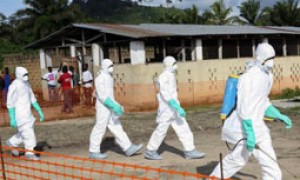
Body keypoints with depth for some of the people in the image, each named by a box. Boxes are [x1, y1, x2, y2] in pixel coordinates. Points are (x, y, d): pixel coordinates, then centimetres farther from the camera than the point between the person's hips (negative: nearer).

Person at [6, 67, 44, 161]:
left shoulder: (27, 84, 10)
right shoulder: (14, 86, -15)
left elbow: (32, 99, 17)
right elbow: (10, 103, -14)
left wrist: (39, 111, 13)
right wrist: (12, 119, -17)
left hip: (27, 113, 8)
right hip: (19, 113, -8)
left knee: (25, 132, 15)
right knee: (28, 132, -5)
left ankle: (12, 143, 35)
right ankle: (29, 153, 8)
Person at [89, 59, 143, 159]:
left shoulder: (109, 78, 14)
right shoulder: (100, 79, -15)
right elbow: (102, 96, -22)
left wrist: (117, 106, 16)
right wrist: (114, 106, -26)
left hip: (110, 108, 9)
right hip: (103, 107, -9)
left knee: (117, 128, 5)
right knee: (100, 129, -1)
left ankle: (128, 148, 4)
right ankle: (93, 152, 10)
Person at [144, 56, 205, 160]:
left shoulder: (170, 76, 13)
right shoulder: (164, 77, -16)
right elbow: (166, 95, -25)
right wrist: (178, 107, -29)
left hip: (173, 108, 9)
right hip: (167, 109, -9)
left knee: (183, 129, 5)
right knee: (161, 130, 1)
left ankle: (190, 151, 7)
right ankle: (150, 152, 14)